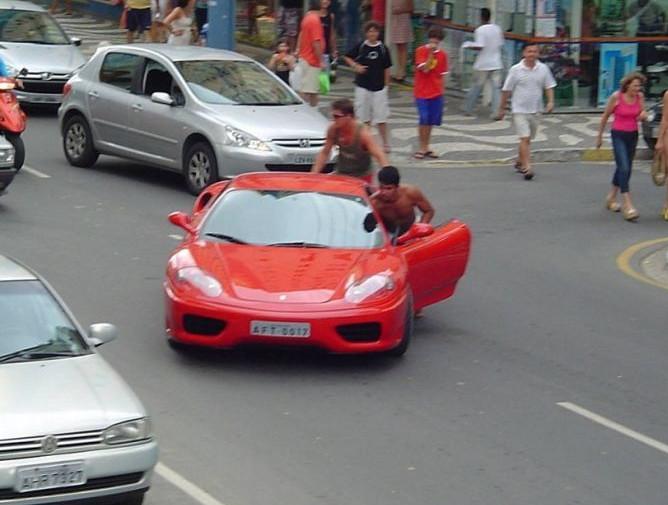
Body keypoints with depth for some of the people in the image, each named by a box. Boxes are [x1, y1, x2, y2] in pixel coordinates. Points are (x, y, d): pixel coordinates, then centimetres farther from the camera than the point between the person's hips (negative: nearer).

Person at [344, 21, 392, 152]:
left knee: (381, 116, -1)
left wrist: (386, 85, 2)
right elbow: (348, 57, 10)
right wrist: (355, 66, -7)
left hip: (379, 87, -1)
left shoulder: (383, 49, -1)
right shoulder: (361, 47, -2)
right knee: (365, 116, 8)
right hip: (363, 86, 1)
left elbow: (387, 68, 4)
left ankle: (385, 143, 6)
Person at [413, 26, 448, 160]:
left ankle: (426, 147, 16)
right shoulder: (421, 51, -6)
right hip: (422, 93, -4)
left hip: (436, 93, 4)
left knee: (431, 121, 5)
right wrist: (431, 54, -23)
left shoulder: (442, 55, 5)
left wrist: (442, 92, 9)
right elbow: (425, 69, -17)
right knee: (424, 120, -9)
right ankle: (422, 148, 1)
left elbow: (442, 75, 10)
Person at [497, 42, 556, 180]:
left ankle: (519, 162, 34)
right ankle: (527, 168, -17)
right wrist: (502, 108, 5)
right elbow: (506, 90, 0)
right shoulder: (515, 70, -7)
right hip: (520, 110, -4)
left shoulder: (543, 69, 0)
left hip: (535, 110, 4)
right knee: (524, 138, -14)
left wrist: (550, 102, -10)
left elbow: (549, 86, 6)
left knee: (528, 139, 15)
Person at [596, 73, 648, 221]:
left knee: (624, 168, 16)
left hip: (633, 135, 6)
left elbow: (641, 116, 11)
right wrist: (599, 136, 4)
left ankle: (611, 198, 35)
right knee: (624, 168, -15)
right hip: (618, 135, -6)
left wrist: (643, 115, -15)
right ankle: (627, 205, -20)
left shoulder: (640, 97, -1)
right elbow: (605, 117, -3)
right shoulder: (616, 97, -14)